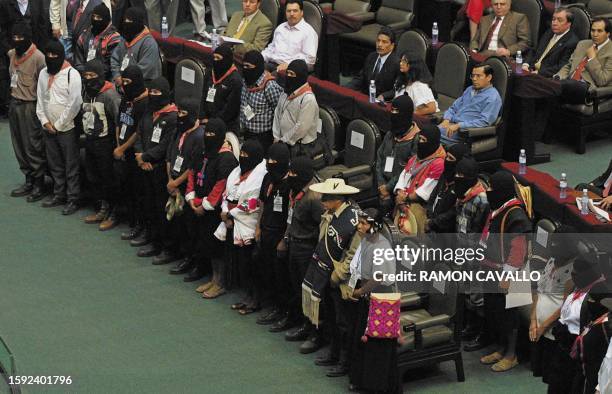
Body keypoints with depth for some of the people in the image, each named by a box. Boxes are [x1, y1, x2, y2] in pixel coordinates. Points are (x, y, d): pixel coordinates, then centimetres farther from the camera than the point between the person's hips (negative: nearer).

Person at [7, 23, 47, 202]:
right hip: (15, 105, 8)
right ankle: (29, 181, 25)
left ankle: (39, 184, 10)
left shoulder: (38, 57, -16)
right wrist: (12, 101, 15)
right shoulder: (12, 54, 7)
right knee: (19, 146, 14)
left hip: (30, 107, -8)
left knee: (34, 147, -1)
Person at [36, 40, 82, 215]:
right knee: (55, 165, 15)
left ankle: (73, 200, 5)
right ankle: (59, 195, 27)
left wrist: (58, 124, -12)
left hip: (67, 128, -7)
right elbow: (40, 99, 12)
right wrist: (45, 121, -1)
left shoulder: (72, 74, -12)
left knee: (71, 166, -1)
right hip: (48, 128, 7)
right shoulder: (43, 73, 9)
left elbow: (74, 104, -16)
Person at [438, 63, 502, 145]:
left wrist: (458, 125, -20)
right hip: (452, 125, 8)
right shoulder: (470, 89, 21)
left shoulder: (493, 97, -5)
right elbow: (454, 107, 23)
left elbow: (484, 122, -15)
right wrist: (446, 121, 0)